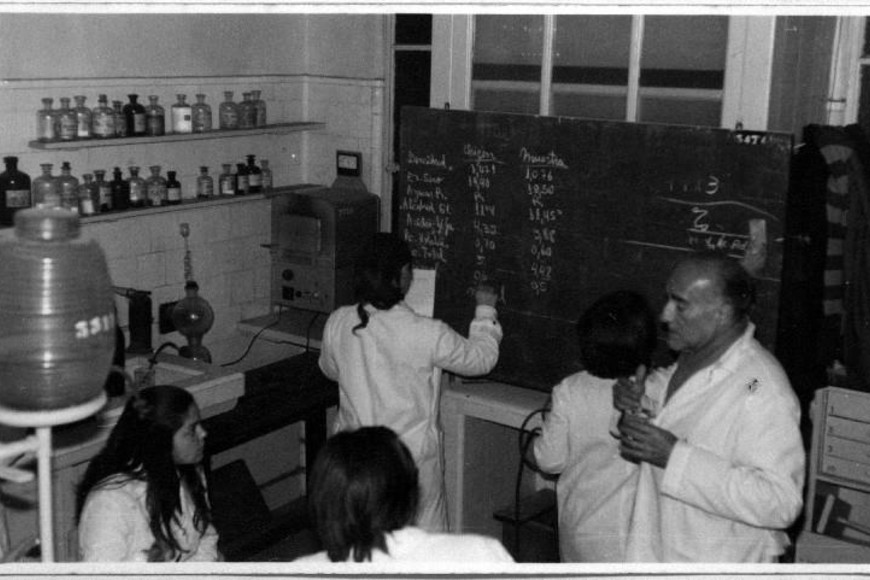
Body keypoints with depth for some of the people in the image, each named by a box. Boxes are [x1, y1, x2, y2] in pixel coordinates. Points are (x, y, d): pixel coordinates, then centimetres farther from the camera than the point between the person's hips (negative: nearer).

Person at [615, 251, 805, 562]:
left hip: (721, 561, -7)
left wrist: (675, 456, -33)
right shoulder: (694, 355, -2)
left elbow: (780, 502, -32)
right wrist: (642, 390, -3)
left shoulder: (763, 392, -28)